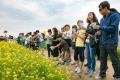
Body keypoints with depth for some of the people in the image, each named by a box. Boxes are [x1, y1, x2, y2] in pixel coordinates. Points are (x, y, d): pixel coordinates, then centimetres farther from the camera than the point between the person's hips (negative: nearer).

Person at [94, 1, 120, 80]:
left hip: (111, 42, -7)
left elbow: (113, 28, -20)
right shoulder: (102, 19, 14)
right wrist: (99, 32, 0)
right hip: (102, 42, 7)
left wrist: (100, 27, -18)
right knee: (103, 59, 12)